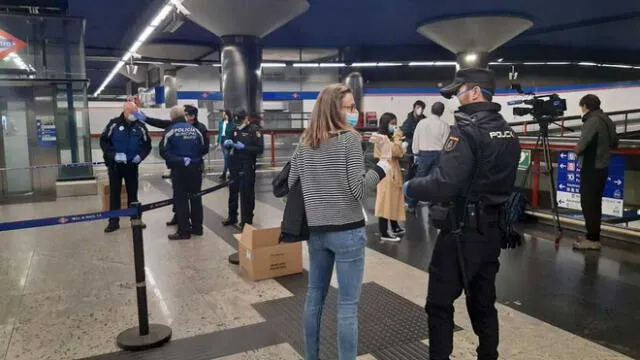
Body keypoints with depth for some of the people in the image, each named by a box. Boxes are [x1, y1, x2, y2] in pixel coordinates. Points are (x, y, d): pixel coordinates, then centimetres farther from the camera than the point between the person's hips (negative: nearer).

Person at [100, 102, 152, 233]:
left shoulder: (140, 126, -1)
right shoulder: (114, 124, -7)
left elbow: (147, 145, 6)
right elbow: (104, 141, -6)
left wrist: (140, 156, -12)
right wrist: (113, 155, -19)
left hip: (132, 165, 1)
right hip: (115, 165, -1)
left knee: (133, 193, 9)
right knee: (114, 193, 5)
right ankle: (114, 222, 11)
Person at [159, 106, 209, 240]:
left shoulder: (171, 130, -7)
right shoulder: (196, 130, 4)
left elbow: (163, 151, -13)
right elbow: (205, 149, 7)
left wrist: (177, 160, -8)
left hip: (179, 169, -4)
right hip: (195, 168, 4)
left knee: (181, 199, 1)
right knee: (196, 198, 12)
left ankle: (184, 231, 3)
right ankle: (197, 228, 19)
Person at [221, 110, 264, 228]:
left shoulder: (255, 130, -8)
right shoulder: (235, 130, 12)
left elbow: (260, 149, -15)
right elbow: (228, 145, 20)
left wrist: (244, 147, -22)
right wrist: (226, 143, -3)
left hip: (247, 166, -6)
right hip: (234, 165, 6)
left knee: (247, 194, -1)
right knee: (233, 191, 14)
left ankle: (247, 221, 10)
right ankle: (232, 217, 29)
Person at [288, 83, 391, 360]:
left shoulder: (305, 143, 6)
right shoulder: (350, 138, -11)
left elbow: (290, 185, 11)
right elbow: (358, 190, -17)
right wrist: (384, 163, -9)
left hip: (316, 230, 6)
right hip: (348, 231, -6)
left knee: (314, 296, 18)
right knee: (348, 304, 3)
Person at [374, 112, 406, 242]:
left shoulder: (389, 138, 15)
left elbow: (399, 154, 11)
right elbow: (396, 152, -24)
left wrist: (397, 138, 0)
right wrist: (398, 137, -15)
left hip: (393, 172, 10)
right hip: (386, 173, -10)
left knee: (394, 201, 16)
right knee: (386, 202, -7)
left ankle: (395, 228, 27)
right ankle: (384, 233, -3)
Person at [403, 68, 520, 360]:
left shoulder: (466, 131, -18)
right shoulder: (508, 133, 9)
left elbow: (443, 184, -26)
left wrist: (410, 188, -9)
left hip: (462, 232, -8)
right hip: (492, 230, 8)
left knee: (440, 304, 5)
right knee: (483, 302, 19)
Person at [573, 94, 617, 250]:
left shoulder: (593, 121, -16)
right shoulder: (607, 120, 12)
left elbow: (583, 143, -28)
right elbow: (614, 142, 23)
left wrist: (577, 151, -8)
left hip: (591, 169, -9)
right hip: (601, 168, 9)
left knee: (588, 204, -5)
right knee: (594, 203, 14)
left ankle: (592, 239, -2)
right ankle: (592, 236, 21)